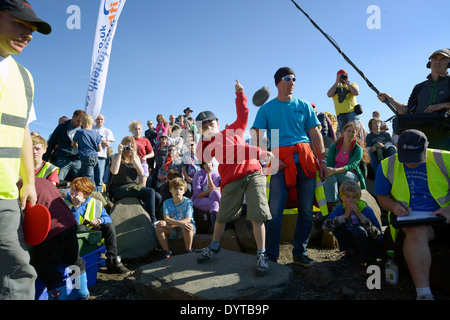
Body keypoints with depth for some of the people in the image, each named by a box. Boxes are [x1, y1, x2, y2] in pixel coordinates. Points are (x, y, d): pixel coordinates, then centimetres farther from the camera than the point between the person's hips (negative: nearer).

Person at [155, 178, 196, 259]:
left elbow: (187, 220, -17)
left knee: (186, 226, -36)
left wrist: (171, 224, -26)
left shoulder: (188, 202, -8)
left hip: (186, 231, -3)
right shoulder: (167, 203, 0)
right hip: (172, 231, 3)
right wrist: (179, 223, -33)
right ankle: (166, 252, -12)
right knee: (159, 225, -22)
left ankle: (188, 251, -18)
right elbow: (166, 218, -14)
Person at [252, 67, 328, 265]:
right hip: (281, 162, -3)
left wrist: (322, 161, 5)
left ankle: (300, 252, 19)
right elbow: (258, 138, 2)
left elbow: (316, 135, 13)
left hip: (306, 160, 3)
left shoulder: (304, 106, 15)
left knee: (306, 209, 4)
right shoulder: (267, 108, 8)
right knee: (275, 210, -7)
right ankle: (270, 255, 4)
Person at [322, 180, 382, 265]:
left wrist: (360, 214, -35)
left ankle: (370, 258, -8)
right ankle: (350, 251, 3)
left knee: (357, 229, -32)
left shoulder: (366, 209, -20)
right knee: (337, 224, -15)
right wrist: (344, 216, -31)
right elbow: (325, 226, -22)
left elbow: (378, 234, -29)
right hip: (356, 246, 4)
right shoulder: (340, 209, -9)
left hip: (373, 247, -4)